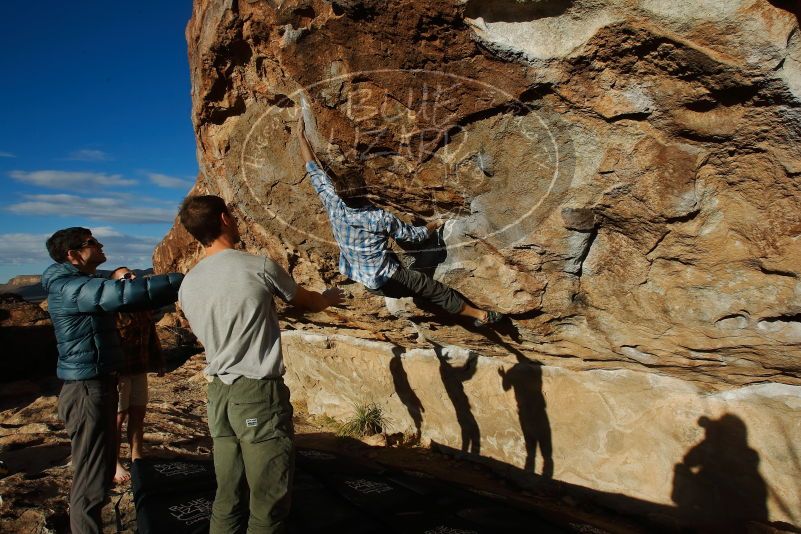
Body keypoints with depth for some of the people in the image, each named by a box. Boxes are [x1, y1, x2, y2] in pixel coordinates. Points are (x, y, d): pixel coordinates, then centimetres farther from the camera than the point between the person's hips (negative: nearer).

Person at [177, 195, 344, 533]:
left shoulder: (187, 285, 7)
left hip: (218, 394, 7)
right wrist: (330, 297, 30)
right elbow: (308, 303, 7)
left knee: (228, 499, 15)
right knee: (268, 503, 3)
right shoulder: (259, 266, -10)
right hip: (259, 394, -7)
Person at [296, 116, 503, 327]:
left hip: (367, 282, 5)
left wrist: (301, 135, 3)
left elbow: (314, 171, -4)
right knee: (437, 290, 4)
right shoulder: (381, 218, -22)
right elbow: (415, 235, -8)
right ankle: (481, 315, 13)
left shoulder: (334, 206, -14)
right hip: (389, 280, -5)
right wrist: (434, 225, 13)